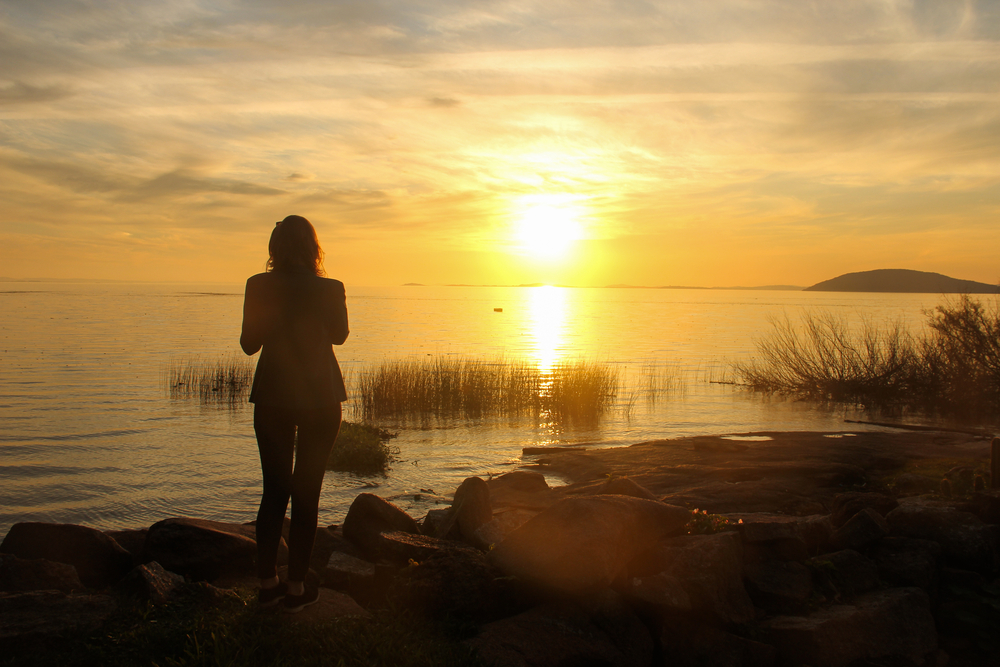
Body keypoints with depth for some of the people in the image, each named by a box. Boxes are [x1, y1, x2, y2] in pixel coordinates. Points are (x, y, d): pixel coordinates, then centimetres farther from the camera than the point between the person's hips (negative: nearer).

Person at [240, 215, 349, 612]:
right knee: (306, 493, 7)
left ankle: (267, 583, 20)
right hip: (320, 399, -2)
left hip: (272, 397, 2)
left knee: (274, 491, 14)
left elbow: (249, 344, 2)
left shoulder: (258, 286, -7)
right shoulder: (329, 289, -11)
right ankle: (296, 588, 12)